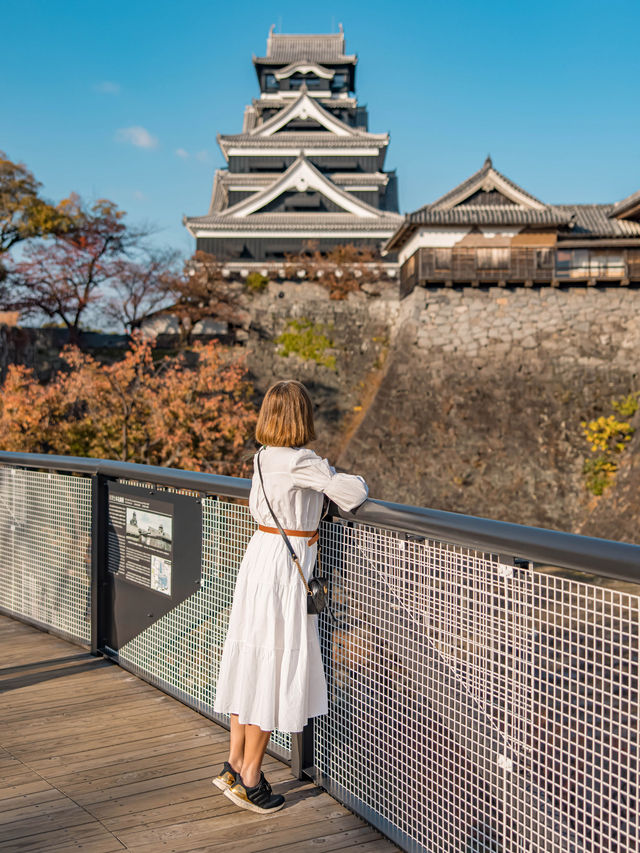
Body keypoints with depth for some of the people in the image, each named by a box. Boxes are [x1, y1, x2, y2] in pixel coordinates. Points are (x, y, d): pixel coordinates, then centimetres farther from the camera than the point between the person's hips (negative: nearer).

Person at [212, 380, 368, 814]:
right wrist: (356, 481, 6)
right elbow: (352, 493, -19)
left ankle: (235, 763, 23)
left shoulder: (264, 457, 6)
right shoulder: (302, 461, -18)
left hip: (260, 552, 8)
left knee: (251, 663, 14)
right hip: (286, 566, -8)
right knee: (273, 667, 1)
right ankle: (249, 778, 10)